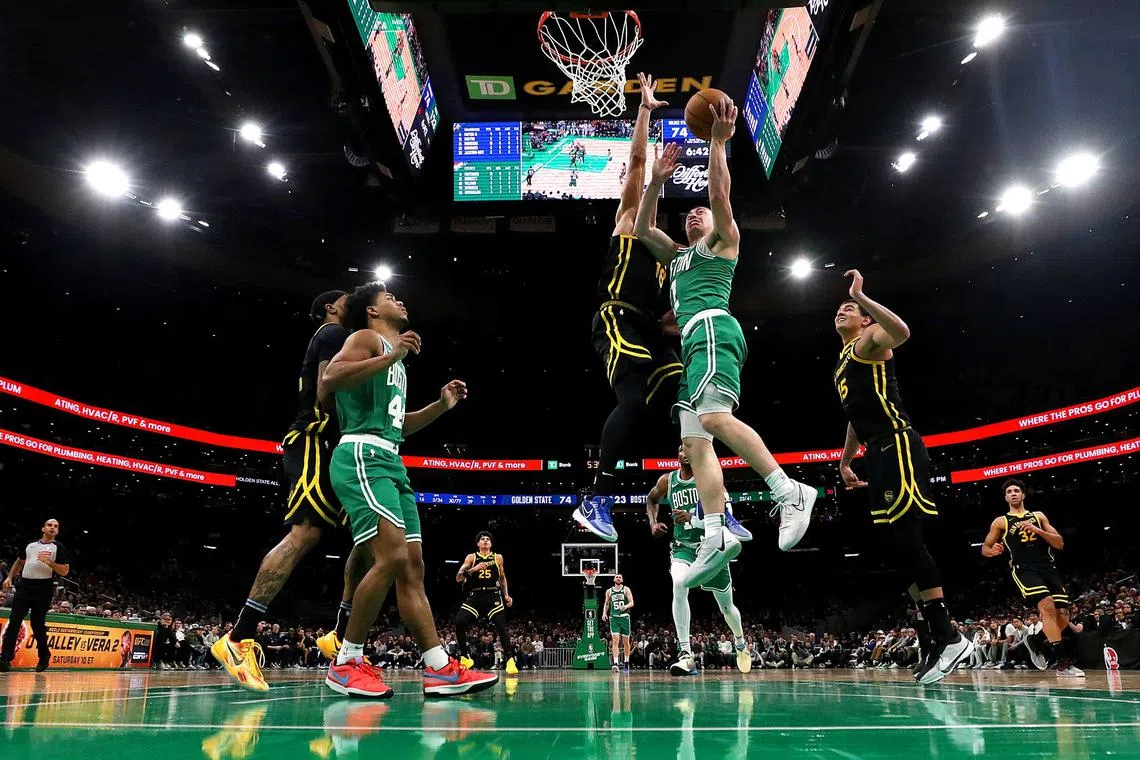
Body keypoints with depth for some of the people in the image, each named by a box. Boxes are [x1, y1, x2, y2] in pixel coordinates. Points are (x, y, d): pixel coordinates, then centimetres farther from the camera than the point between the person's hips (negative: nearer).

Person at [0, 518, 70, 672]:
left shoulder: (58, 547, 2)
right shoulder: (30, 545, 15)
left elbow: (65, 571, -4)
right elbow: (19, 562, 29)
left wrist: (49, 562, -18)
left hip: (43, 589, -4)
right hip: (24, 586, 4)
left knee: (37, 624, 2)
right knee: (14, 621, -6)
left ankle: (44, 656, 19)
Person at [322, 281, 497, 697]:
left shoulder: (395, 360, 29)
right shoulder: (367, 338, 2)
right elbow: (331, 376, -18)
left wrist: (441, 405, 24)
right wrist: (391, 357, -22)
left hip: (391, 463, 10)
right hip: (363, 456, -10)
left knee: (412, 566, 3)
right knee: (392, 557, -22)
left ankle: (440, 669, 2)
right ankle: (346, 663, -9)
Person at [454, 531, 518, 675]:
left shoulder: (498, 558, 10)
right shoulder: (471, 558, 4)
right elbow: (458, 578, -6)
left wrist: (506, 595, 15)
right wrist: (474, 569, -20)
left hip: (493, 596, 0)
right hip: (475, 596, 0)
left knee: (501, 627, -15)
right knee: (459, 622, -17)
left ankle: (510, 660, -9)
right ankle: (465, 657, -1)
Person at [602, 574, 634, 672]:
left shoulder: (626, 589, 1)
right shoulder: (609, 591, 9)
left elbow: (631, 603, -6)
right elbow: (606, 603, 19)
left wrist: (626, 606, -27)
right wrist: (604, 613, 2)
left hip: (624, 617, -1)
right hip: (614, 618, 1)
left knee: (626, 641, 7)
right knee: (615, 640, -13)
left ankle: (626, 662, 23)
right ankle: (616, 663, -20)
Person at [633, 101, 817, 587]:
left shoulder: (723, 240, 17)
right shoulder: (677, 255, 35)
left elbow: (719, 192, 2)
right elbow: (641, 228, 29)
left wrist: (718, 141, 0)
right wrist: (657, 182, 22)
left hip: (713, 329, -8)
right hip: (692, 341, 8)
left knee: (714, 418, -30)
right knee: (695, 442, -7)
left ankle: (790, 493, -29)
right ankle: (716, 536, -14)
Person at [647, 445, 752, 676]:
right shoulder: (667, 481, 2)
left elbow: (723, 510, -20)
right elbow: (651, 499, 22)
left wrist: (692, 517, -36)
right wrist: (653, 522, 3)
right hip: (683, 547, 1)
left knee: (726, 606, 13)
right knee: (679, 584, -32)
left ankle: (740, 642, 48)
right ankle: (686, 656, -30)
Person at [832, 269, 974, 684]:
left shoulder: (868, 340, 1)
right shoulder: (842, 361, 27)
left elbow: (902, 331, -25)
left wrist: (860, 295, -23)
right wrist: (845, 462, 33)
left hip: (897, 447, -9)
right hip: (879, 455, 10)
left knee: (906, 539, -16)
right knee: (898, 544, 4)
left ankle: (948, 637, -13)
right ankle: (935, 641, 7)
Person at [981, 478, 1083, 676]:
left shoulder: (1039, 516, 17)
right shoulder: (1000, 522, 10)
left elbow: (1060, 544, 9)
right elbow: (984, 548, 13)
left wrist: (1037, 531, -7)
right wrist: (994, 550, -11)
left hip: (1048, 568, 4)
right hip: (1024, 569, -4)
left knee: (1062, 617, -4)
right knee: (1047, 606, -27)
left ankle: (1036, 642, 26)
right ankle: (1063, 662, -25)